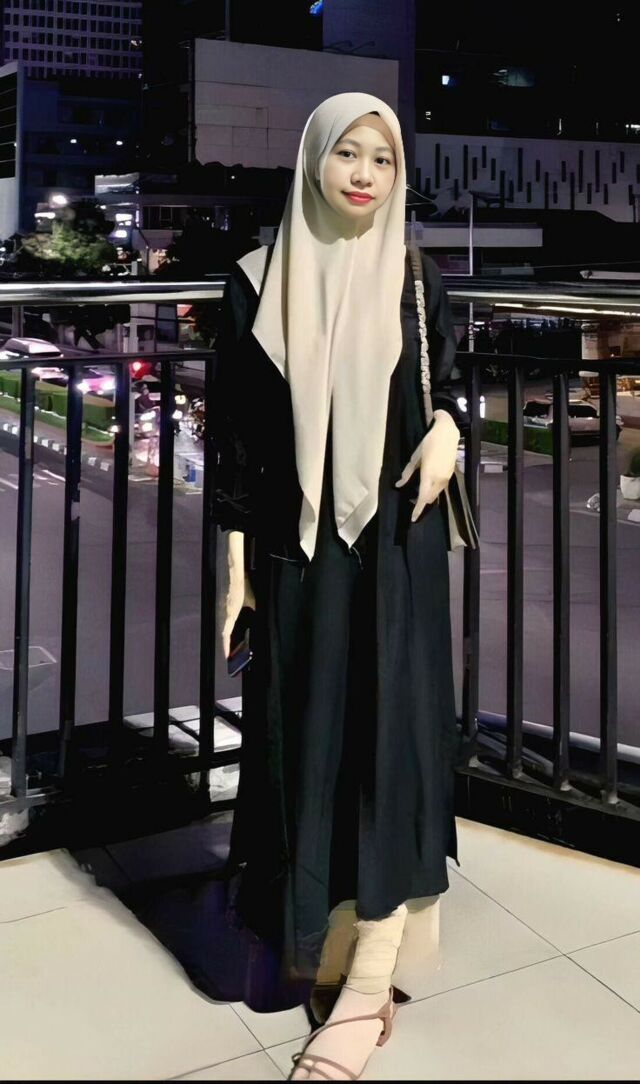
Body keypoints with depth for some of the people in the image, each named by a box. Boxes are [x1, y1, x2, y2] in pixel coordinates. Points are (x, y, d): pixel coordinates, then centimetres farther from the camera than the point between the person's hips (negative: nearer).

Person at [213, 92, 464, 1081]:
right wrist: (236, 555, -2)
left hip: (399, 537, 0)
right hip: (295, 541, 1)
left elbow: (446, 387, 15)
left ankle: (370, 988, 2)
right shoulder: (258, 281, 2)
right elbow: (235, 428, 2)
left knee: (389, 731, -4)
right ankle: (306, 922, 28)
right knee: (301, 732, 7)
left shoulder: (416, 281, 5)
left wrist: (447, 428, -9)